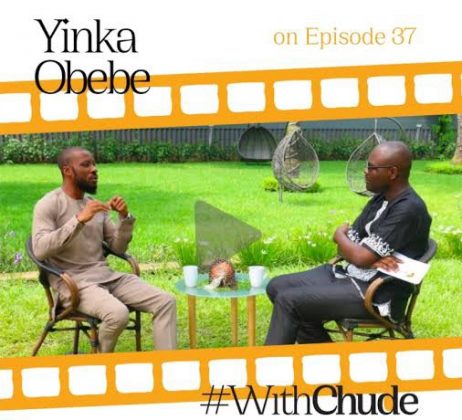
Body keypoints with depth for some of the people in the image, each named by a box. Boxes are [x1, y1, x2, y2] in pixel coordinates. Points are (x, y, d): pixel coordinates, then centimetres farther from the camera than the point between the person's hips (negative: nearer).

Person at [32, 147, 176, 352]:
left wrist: (124, 217, -4)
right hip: (73, 282, -6)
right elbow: (40, 250, -21)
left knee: (166, 301, -11)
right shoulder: (48, 204, -6)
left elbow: (118, 247, 14)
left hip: (107, 276, 7)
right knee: (118, 314, -34)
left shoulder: (94, 204, 13)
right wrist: (80, 219, -25)